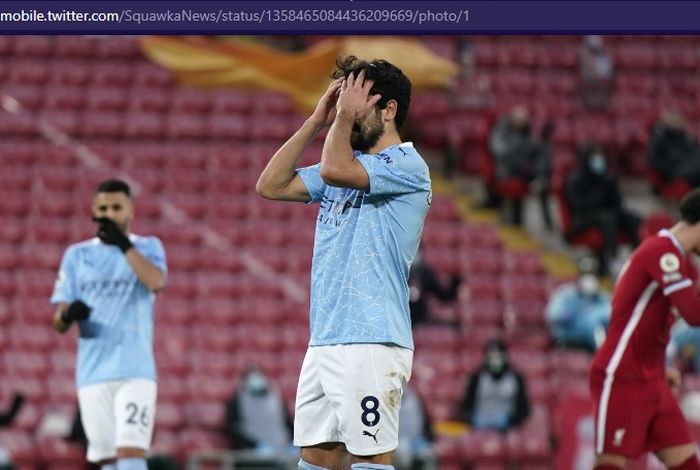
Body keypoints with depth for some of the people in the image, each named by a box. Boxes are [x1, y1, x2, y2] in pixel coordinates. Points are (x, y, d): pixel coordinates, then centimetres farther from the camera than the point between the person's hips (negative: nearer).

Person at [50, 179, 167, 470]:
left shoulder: (148, 247, 9)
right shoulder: (77, 255, 12)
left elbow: (156, 282, -14)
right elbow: (59, 324, 8)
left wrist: (124, 244, -13)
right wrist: (68, 315, -15)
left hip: (136, 372, -2)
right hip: (92, 375, 2)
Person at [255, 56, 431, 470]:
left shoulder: (407, 165, -8)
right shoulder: (349, 166, 19)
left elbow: (334, 169, -23)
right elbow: (271, 185, 15)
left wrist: (346, 115, -7)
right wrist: (318, 120, 12)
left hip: (371, 344, -9)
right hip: (323, 342, 9)